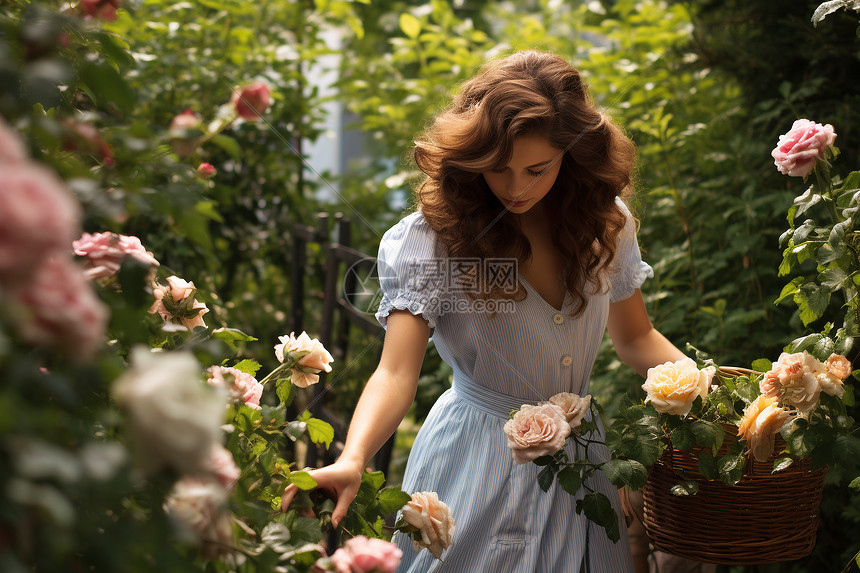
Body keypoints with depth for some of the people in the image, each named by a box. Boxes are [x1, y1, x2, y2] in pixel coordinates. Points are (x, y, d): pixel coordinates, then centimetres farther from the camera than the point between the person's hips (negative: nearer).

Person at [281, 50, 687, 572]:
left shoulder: (605, 221, -5)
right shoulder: (430, 239, -19)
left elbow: (635, 337, 9)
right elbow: (397, 374, -28)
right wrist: (353, 461, -46)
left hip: (580, 453, 5)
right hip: (479, 462, -4)